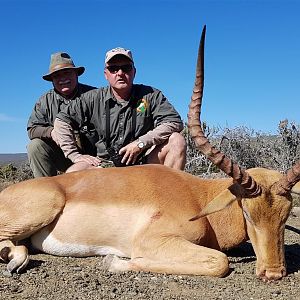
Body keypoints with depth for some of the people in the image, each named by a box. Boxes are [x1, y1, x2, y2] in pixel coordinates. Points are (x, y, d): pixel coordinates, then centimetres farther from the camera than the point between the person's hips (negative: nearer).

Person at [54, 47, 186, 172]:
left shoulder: (150, 96, -2)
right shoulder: (94, 99, 2)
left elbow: (175, 121, -11)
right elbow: (61, 121, 6)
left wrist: (141, 144, -18)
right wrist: (74, 155, -2)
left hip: (143, 162, -1)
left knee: (177, 140, -23)